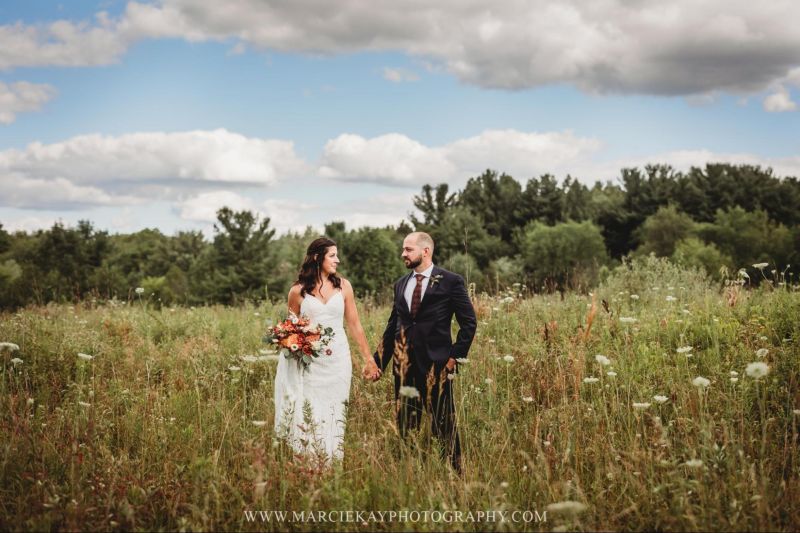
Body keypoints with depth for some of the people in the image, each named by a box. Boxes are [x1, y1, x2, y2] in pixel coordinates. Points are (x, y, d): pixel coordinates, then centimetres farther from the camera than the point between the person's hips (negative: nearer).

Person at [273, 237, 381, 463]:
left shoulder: (343, 286, 6)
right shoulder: (298, 291, 2)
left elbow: (354, 324, 10)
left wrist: (369, 360, 9)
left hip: (337, 361, 1)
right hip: (308, 364, -1)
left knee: (333, 417, 2)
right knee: (309, 416, -4)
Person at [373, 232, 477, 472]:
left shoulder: (451, 282, -3)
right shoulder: (401, 284, 13)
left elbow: (469, 323, -1)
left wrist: (455, 357, -6)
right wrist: (379, 362, 11)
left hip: (436, 365, -5)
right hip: (404, 365, 5)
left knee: (444, 425, -1)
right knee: (404, 425, 7)